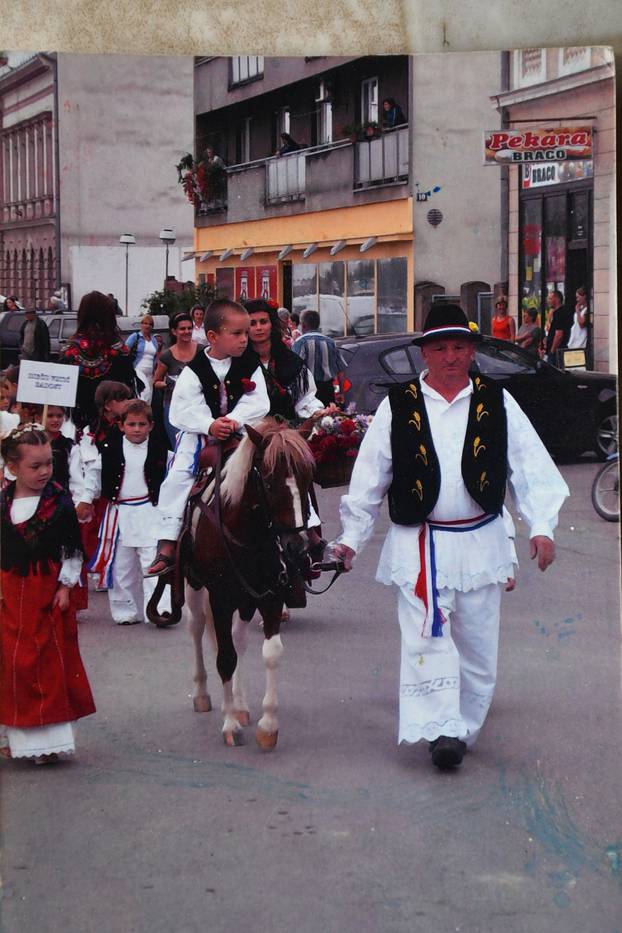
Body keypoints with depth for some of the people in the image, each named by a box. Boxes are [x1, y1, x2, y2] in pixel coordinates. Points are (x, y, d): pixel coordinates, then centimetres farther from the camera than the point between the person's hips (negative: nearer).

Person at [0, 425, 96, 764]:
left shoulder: (60, 503, -5)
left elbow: (73, 551, -1)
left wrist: (65, 587, -6)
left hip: (49, 592, -2)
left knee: (49, 662, 0)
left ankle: (47, 738, 6)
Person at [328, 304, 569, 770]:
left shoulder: (497, 402, 4)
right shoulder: (398, 406, 2)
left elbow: (531, 466, 2)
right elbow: (369, 477, 7)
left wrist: (541, 526, -9)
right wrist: (352, 537, 8)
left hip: (481, 543, 2)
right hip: (418, 545, -2)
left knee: (478, 643, 8)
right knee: (428, 636, -13)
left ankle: (464, 728, 21)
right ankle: (441, 731, -15)